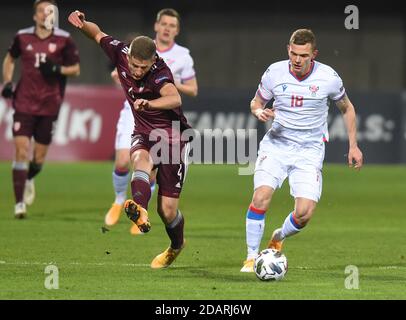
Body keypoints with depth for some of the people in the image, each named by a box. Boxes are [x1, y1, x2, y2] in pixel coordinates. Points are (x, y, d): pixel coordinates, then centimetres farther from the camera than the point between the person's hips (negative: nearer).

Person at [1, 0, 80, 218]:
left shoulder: (63, 40, -2)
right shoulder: (23, 37, 2)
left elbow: (75, 69, 5)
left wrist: (57, 69, -14)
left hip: (49, 106, 0)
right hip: (24, 103, 0)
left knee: (39, 158, 7)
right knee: (22, 151, -11)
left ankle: (28, 179, 42)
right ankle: (19, 202, -6)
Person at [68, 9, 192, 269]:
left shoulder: (160, 72, -27)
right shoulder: (121, 54, -10)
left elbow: (175, 99, -47)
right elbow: (98, 34, 9)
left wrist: (150, 103, -65)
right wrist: (83, 23, -12)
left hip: (173, 137, -4)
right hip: (144, 134, 4)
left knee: (168, 209, -3)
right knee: (141, 159, -35)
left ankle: (176, 246, 30)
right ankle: (140, 211, -61)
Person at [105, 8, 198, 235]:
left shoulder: (182, 56, 3)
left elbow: (193, 90, 7)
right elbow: (119, 72, 18)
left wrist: (174, 84, -11)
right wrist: (119, 75, -6)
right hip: (134, 112, 1)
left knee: (151, 172, -6)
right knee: (123, 161, -15)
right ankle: (119, 201, 13)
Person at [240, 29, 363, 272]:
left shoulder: (328, 78, -8)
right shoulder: (275, 72, -7)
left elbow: (347, 108, 10)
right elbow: (256, 102, 10)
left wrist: (353, 145, 7)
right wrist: (260, 111, -14)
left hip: (310, 151, 0)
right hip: (276, 144, 0)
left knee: (304, 213, -13)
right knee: (261, 197, -21)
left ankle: (279, 238, 22)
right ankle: (252, 257, -6)